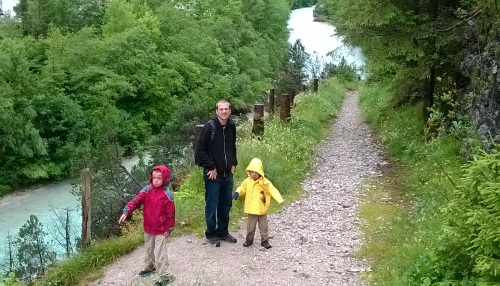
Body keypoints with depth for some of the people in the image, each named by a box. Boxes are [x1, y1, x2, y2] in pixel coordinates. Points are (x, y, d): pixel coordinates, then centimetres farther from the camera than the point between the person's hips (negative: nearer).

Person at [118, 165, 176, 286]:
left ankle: (165, 276, 4)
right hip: (148, 228, 5)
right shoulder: (147, 190, -5)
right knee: (149, 249, 24)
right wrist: (126, 212, -28)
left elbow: (170, 213, -12)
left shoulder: (168, 194, -16)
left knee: (160, 253, -5)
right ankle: (150, 266, 46)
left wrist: (169, 229, -9)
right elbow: (136, 201, -14)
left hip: (161, 230, -5)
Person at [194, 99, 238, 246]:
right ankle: (211, 234, 19)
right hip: (213, 174, -6)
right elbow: (200, 150, -14)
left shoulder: (232, 127, 4)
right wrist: (210, 167, -14)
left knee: (226, 204, 14)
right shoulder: (210, 127, -14)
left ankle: (223, 232, 29)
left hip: (228, 174, 6)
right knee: (212, 205, 4)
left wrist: (233, 164, 9)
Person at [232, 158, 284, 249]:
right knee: (250, 226, 13)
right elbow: (242, 188, 12)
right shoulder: (247, 181, -3)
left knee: (264, 226, 9)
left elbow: (273, 191, -18)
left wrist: (280, 200, -30)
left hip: (262, 210, -2)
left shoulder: (265, 182, -13)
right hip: (251, 209, 2)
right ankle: (249, 240, 27)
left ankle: (264, 241, 21)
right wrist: (237, 193, -10)